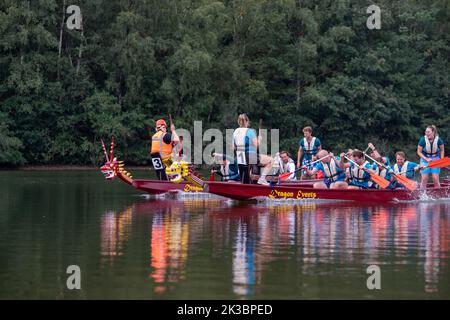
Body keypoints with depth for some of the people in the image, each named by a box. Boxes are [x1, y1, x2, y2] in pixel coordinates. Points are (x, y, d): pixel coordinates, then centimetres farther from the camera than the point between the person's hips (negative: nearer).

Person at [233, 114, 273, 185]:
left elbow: (234, 147, 12)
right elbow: (256, 145, -12)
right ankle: (262, 179, -2)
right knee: (270, 160, 7)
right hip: (250, 156, -6)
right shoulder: (250, 131, -10)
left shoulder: (235, 132, 8)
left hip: (239, 158, 6)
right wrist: (259, 139, 7)